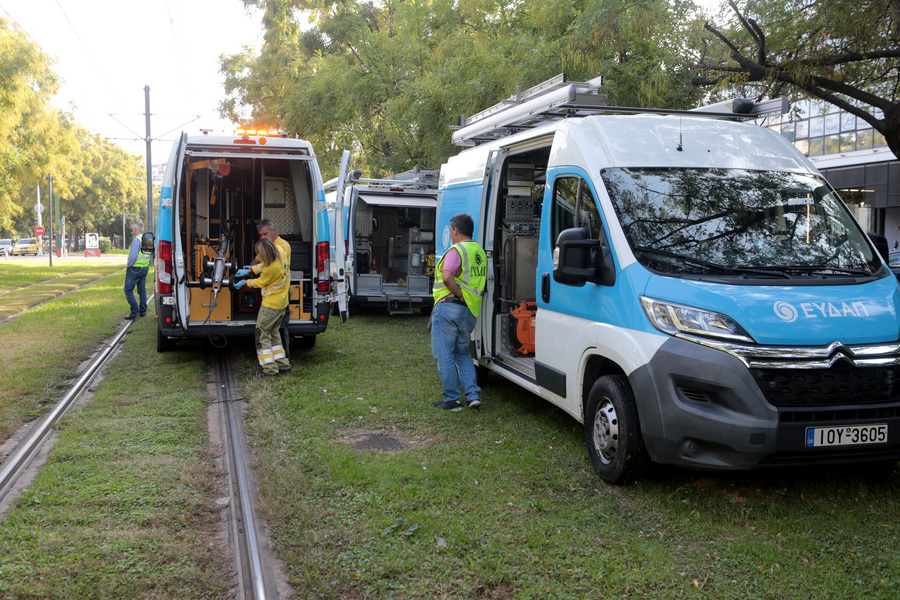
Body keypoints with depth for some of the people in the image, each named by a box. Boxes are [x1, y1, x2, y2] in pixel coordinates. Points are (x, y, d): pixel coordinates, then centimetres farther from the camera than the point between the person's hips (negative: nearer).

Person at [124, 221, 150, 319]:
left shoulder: (136, 240, -18)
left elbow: (133, 256, -22)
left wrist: (128, 265, -7)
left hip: (135, 268, -9)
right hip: (145, 267, 9)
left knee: (128, 290, -2)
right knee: (142, 290, 14)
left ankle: (135, 311, -7)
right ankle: (143, 311, 17)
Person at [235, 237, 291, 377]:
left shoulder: (272, 268, -27)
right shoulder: (278, 260, 0)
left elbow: (260, 282, -11)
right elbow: (263, 266, 21)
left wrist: (244, 282, 4)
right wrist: (248, 271, 19)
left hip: (271, 305, -10)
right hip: (281, 303, 10)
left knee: (262, 334, -1)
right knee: (273, 333, 19)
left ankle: (270, 369, -1)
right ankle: (283, 365, 20)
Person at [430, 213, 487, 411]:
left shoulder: (456, 250, -11)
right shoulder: (480, 252, 15)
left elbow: (447, 277, -26)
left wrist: (460, 295, -16)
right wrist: (467, 297, 13)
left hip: (449, 307, -8)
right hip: (470, 313, 8)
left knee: (445, 355, 1)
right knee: (462, 353, 19)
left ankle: (452, 399, 5)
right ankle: (473, 395, 8)